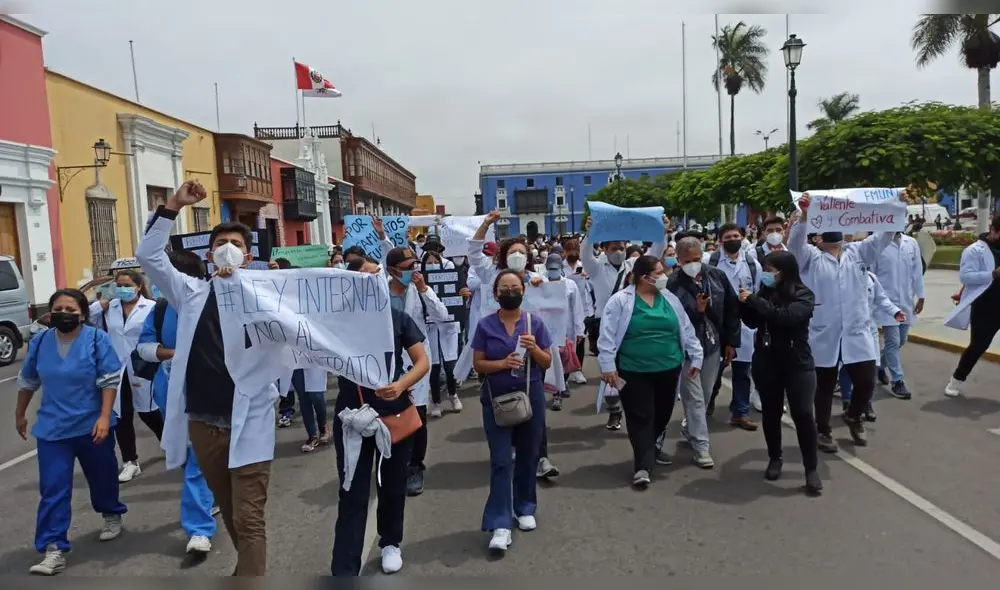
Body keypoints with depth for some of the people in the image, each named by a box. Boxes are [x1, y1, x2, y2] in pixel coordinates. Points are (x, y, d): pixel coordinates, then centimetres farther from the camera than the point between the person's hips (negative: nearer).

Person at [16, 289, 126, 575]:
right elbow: (27, 381, 15)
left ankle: (112, 515, 42)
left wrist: (104, 417, -19)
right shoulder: (39, 342, 1)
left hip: (92, 426, -2)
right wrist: (20, 415, 22)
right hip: (52, 428, 2)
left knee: (102, 476, 15)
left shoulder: (97, 339, -11)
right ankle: (54, 549, 2)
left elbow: (110, 381, -12)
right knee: (53, 489, -3)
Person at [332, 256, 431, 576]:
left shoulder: (397, 317, -1)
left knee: (393, 485, 17)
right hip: (353, 414, -2)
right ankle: (344, 570, 6)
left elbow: (423, 361, -2)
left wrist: (402, 384, -21)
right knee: (353, 494, 0)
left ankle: (391, 543, 41)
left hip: (395, 413, 2)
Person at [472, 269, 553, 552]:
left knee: (527, 457, 13)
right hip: (496, 400, -1)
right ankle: (500, 524, -2)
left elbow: (547, 362, 3)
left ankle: (525, 508, 32)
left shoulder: (535, 323, -1)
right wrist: (502, 363, -19)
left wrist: (534, 349, -17)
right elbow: (478, 364, -2)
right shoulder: (485, 325, -3)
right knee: (501, 460, -4)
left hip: (530, 397, 2)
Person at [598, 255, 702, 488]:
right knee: (640, 417, -2)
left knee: (662, 414, 16)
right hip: (634, 371, -5)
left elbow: (686, 330, 12)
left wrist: (695, 357, 9)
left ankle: (648, 449, 40)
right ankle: (643, 466, 4)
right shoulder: (621, 300, -8)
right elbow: (608, 335, -9)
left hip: (668, 369, 5)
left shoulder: (670, 299, 6)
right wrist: (607, 365, -13)